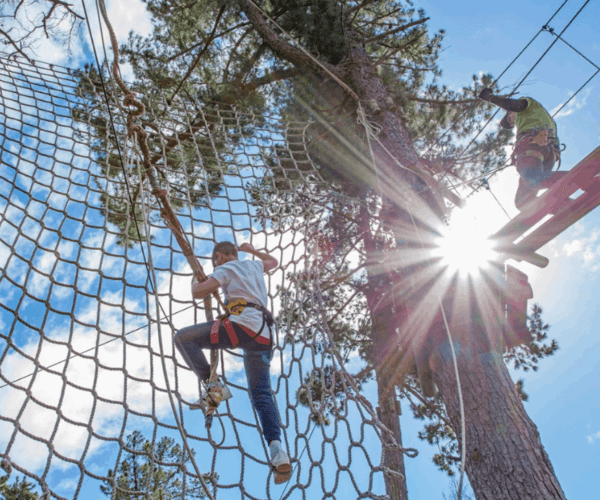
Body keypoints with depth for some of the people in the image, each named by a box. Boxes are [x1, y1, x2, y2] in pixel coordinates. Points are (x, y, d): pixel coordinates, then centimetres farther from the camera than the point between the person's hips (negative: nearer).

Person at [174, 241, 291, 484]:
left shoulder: (225, 269, 10)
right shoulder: (252, 265, 30)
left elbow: (198, 293, -1)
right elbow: (273, 262, 52)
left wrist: (196, 280, 22)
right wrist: (252, 250, 65)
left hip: (243, 324, -7)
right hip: (264, 336, 7)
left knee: (183, 338, -1)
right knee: (261, 394, 6)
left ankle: (213, 385, -11)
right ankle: (276, 448, -14)